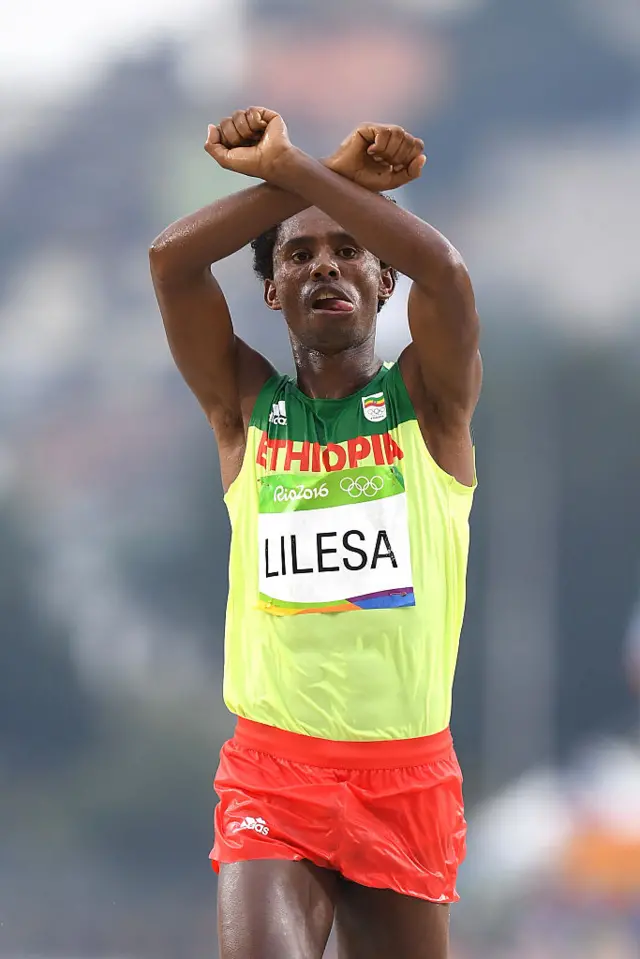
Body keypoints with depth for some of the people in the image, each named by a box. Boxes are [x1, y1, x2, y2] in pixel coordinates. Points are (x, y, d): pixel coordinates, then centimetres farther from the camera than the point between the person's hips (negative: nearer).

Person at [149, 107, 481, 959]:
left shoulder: (430, 401, 4)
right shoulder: (246, 404, 6)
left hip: (407, 776, 1)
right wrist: (339, 175, -10)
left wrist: (287, 168, -13)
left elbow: (446, 271, -17)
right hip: (272, 775, -1)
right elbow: (172, 258, -9)